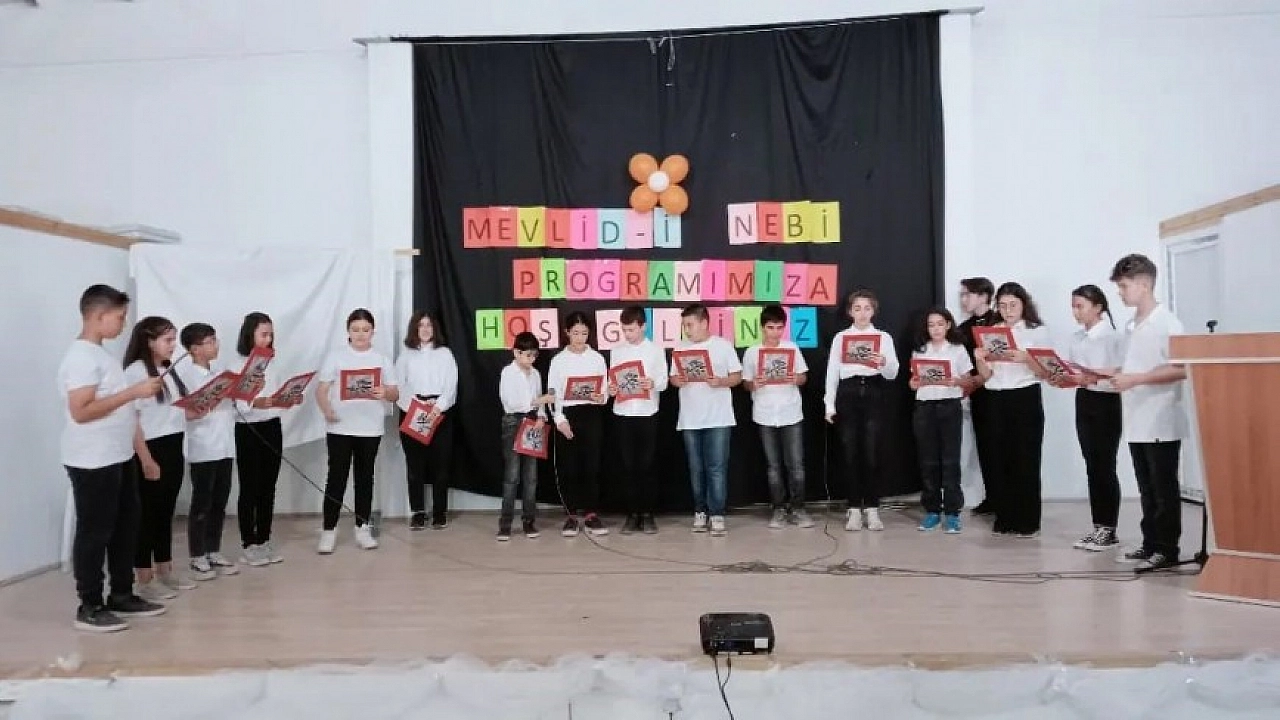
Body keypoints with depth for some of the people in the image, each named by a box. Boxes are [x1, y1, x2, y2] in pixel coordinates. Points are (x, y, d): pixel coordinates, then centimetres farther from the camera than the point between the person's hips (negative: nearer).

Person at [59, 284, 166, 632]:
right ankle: (89, 607, 11)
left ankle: (122, 596, 25)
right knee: (95, 532, 0)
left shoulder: (100, 354, 14)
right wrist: (133, 391, -23)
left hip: (119, 458, 10)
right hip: (93, 463, -10)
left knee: (126, 526, 14)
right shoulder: (81, 357, -16)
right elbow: (81, 411, -24)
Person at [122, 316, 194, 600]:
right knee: (148, 513, 0)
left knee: (166, 511, 14)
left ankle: (165, 571, 24)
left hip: (173, 449, 8)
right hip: (151, 450, -8)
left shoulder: (169, 370, 13)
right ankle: (144, 580, 8)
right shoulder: (135, 371, -12)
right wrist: (146, 459, -20)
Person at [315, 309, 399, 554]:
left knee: (365, 478, 10)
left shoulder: (382, 360, 6)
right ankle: (329, 530, 8)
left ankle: (362, 529, 18)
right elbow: (321, 389, -3)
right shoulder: (335, 357, 1)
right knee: (336, 478, 0)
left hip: (371, 429, 2)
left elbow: (395, 393, 6)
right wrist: (326, 410, -22)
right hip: (340, 428, -2)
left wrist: (385, 393, -18)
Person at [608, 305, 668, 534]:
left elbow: (663, 382, -2)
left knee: (646, 465, 1)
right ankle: (633, 514, 12)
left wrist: (652, 383, -24)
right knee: (627, 465, 4)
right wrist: (611, 389, -13)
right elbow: (613, 380, 9)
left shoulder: (655, 349, 2)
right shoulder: (617, 351, 8)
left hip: (647, 414, -2)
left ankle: (648, 514, 10)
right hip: (622, 414, 2)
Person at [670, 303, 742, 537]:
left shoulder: (723, 345, -1)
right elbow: (673, 377, 11)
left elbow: (737, 376, 1)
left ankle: (717, 515, -1)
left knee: (717, 468, -4)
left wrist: (721, 382, -18)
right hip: (690, 419, 3)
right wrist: (677, 381, -12)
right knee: (696, 468, 9)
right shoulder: (680, 348, 9)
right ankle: (700, 511, 19)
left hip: (718, 418, -3)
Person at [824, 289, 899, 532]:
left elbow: (893, 374, 2)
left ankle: (872, 509, 7)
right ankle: (854, 509, 10)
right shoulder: (840, 337, 10)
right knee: (851, 452, 2)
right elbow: (832, 372, 6)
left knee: (872, 453, -2)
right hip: (848, 394, 0)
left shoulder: (884, 337, 9)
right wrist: (829, 405, 0)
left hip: (873, 395, 0)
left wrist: (884, 363, -20)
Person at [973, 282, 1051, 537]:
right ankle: (1004, 519, 13)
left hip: (1026, 399, -3)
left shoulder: (1037, 331, 1)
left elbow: (1044, 372, -4)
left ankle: (1027, 522, 6)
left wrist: (1026, 358, -23)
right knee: (1000, 459, 4)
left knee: (1025, 460, -1)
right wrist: (980, 360, -14)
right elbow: (986, 376, 7)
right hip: (997, 401, 3)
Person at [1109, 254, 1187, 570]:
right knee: (1147, 490, 13)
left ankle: (1167, 550, 9)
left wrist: (1136, 379, -22)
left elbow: (1182, 369, -18)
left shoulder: (1167, 322, -11)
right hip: (1136, 422, 8)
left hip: (1161, 423, -7)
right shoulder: (1131, 326, 12)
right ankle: (1150, 545, 21)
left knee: (1164, 490, 1)